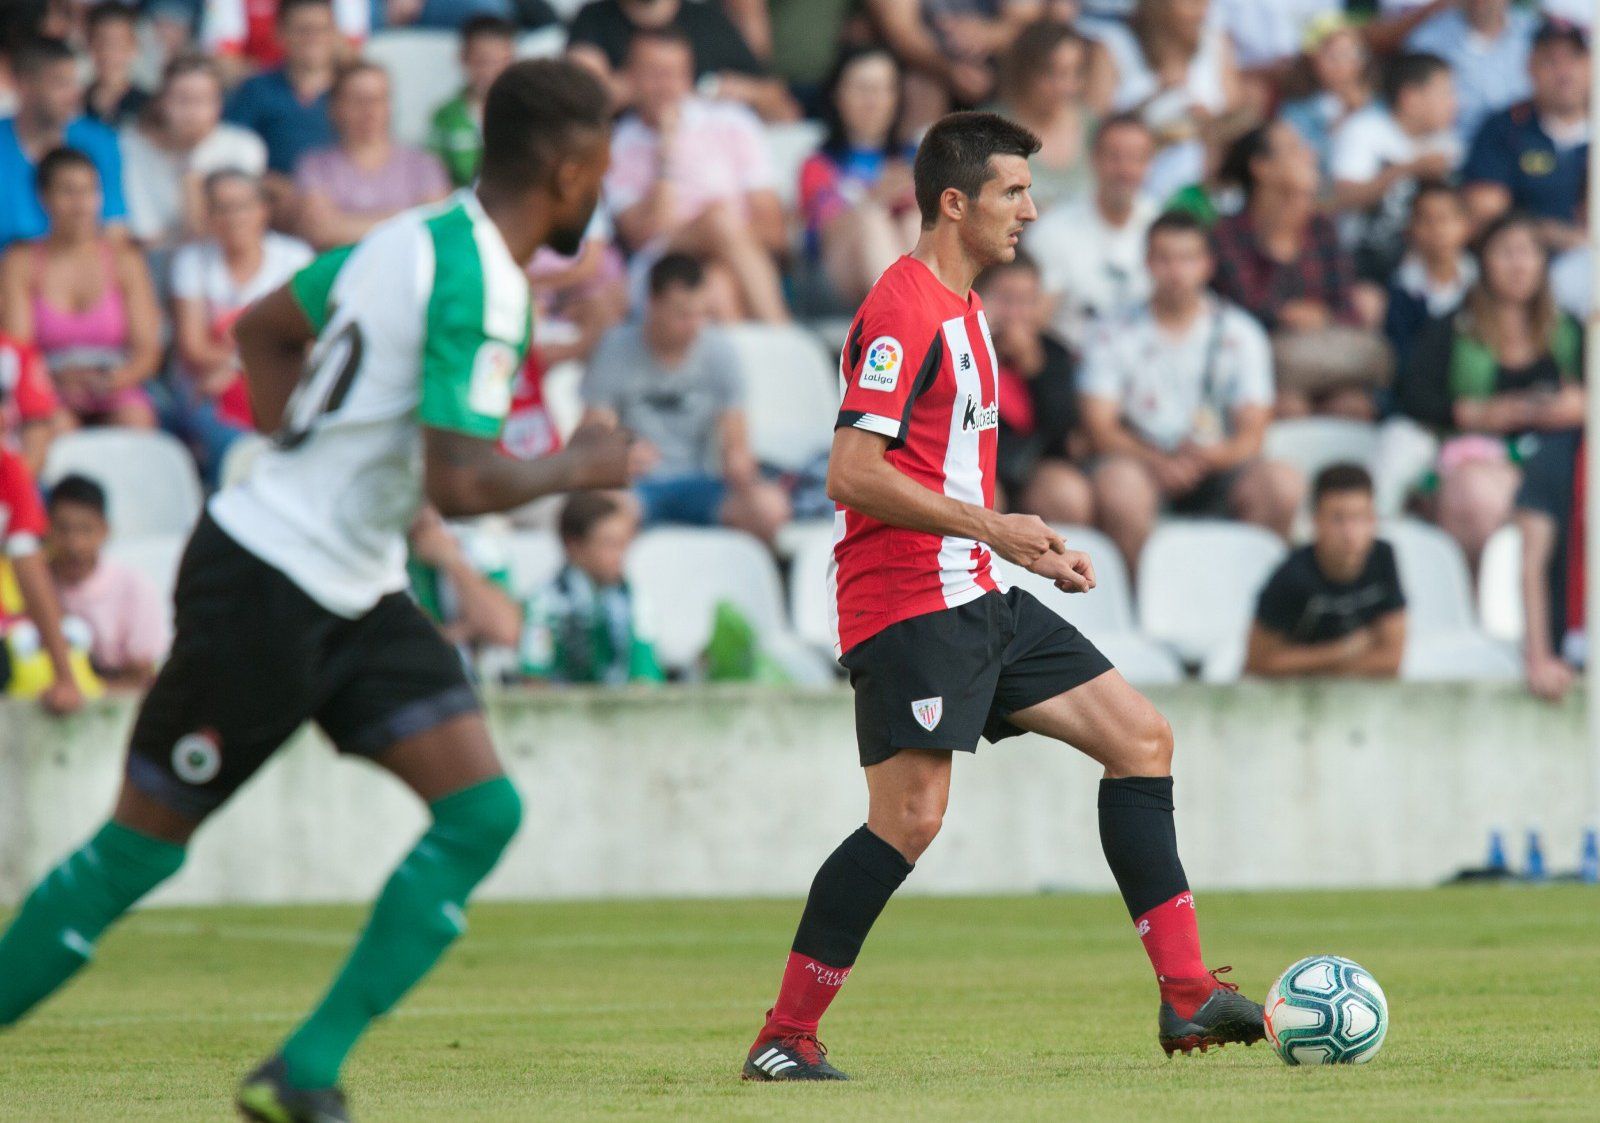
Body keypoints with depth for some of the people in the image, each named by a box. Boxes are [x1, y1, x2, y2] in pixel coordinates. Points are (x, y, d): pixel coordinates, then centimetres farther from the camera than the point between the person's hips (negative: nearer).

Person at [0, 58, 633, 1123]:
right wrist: (573, 469, -11)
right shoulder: (480, 285, -20)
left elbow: (261, 326, 22)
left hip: (356, 596, 9)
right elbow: (459, 483, -28)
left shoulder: (421, 236, 8)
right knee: (143, 844, 1)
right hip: (267, 587, -9)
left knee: (483, 812, -3)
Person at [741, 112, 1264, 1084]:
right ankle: (784, 1039, -6)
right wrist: (991, 527, -21)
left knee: (1141, 736, 6)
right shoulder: (903, 313, -14)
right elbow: (854, 474, -21)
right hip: (909, 603, -10)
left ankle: (1187, 995, 4)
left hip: (978, 599, 10)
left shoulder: (962, 310, 19)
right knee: (910, 818, -15)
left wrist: (1032, 549, 18)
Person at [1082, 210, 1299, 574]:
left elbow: (1252, 433, 2)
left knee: (1283, 484, -27)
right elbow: (1100, 427, -4)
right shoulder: (1115, 336, 4)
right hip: (1142, 464, -2)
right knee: (1117, 483, -37)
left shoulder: (1239, 333, 7)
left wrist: (1210, 455, -21)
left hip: (1214, 470, 2)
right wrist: (1157, 463, -22)